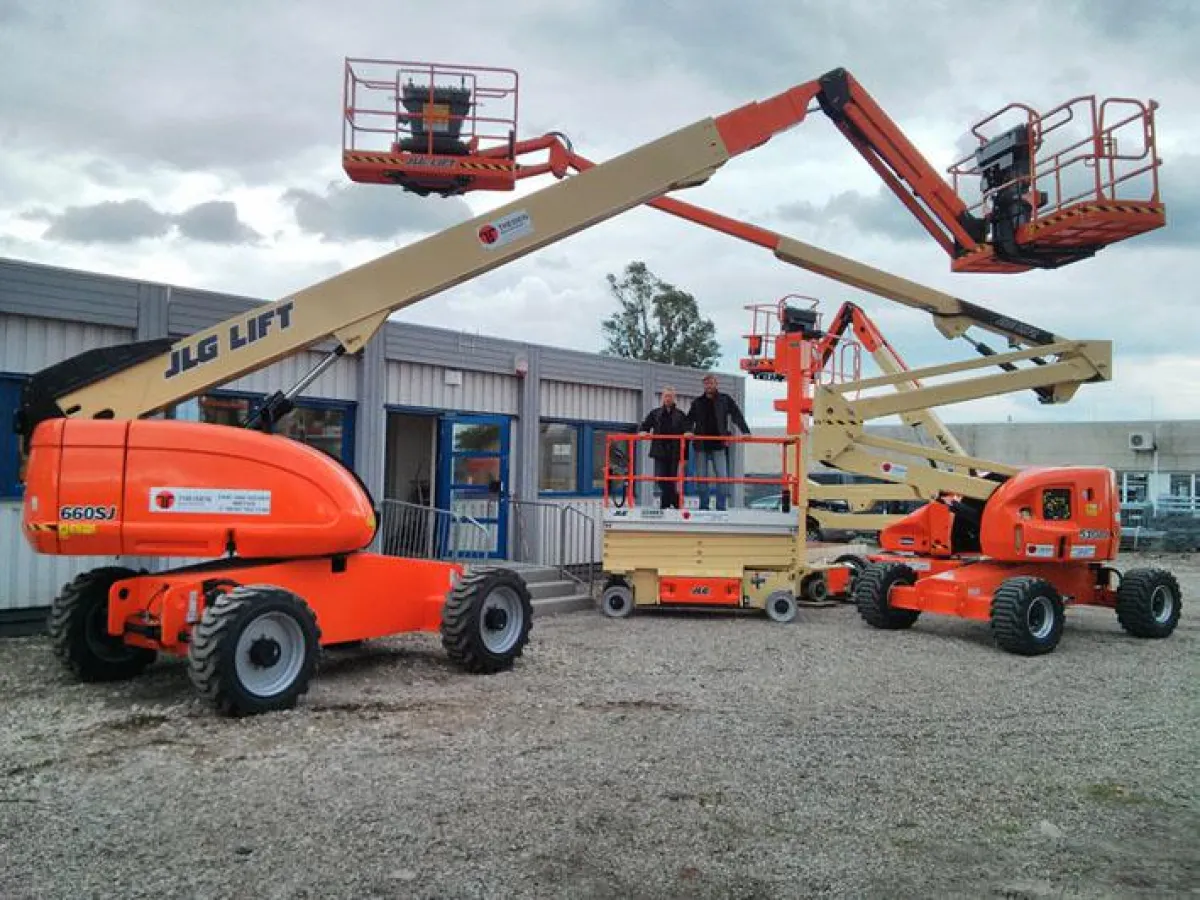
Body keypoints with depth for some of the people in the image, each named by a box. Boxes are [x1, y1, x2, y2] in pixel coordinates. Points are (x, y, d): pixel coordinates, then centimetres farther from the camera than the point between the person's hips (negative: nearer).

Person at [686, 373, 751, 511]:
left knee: (722, 476, -6)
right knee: (701, 477, 4)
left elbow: (737, 416, -1)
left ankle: (721, 507, -1)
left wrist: (746, 432, -14)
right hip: (701, 445, 2)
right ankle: (704, 507, 12)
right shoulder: (697, 402, 11)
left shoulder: (725, 399, 4)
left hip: (718, 444, -2)